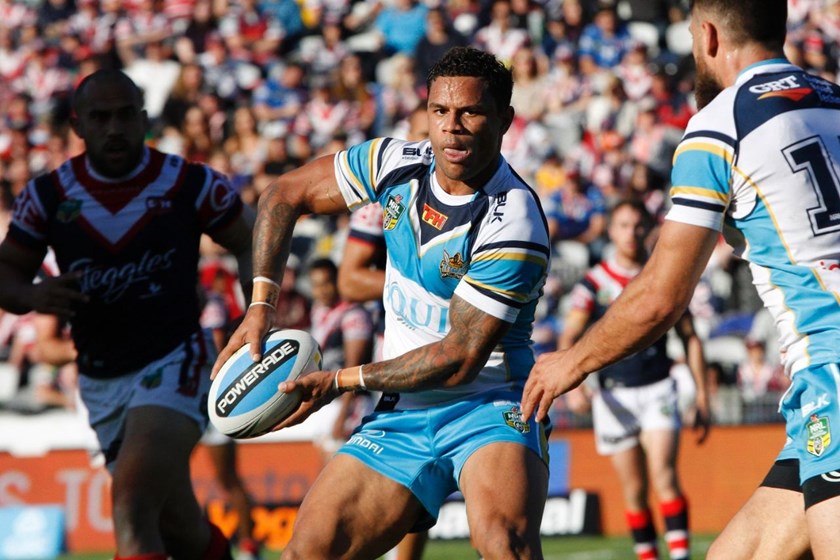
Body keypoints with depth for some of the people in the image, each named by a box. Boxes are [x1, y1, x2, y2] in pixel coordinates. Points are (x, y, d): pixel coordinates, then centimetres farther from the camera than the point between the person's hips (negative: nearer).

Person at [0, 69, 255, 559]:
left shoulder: (190, 184, -7)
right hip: (101, 379, 4)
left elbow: (250, 242, 6)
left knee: (133, 504, -25)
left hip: (175, 359, -4)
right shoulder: (48, 196, -1)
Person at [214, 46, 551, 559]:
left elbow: (459, 360, -19)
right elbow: (287, 195, 13)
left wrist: (341, 382, -14)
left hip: (488, 405, -6)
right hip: (402, 414, 6)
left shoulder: (513, 225, -20)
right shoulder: (396, 163, -1)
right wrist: (261, 306, 4)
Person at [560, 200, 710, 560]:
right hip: (614, 395, 1)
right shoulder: (594, 283, 3)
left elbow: (690, 338, 12)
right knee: (634, 489, 2)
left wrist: (701, 396, 8)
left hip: (658, 388, -1)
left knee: (663, 474, -17)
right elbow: (569, 339, -3)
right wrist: (573, 384, -21)